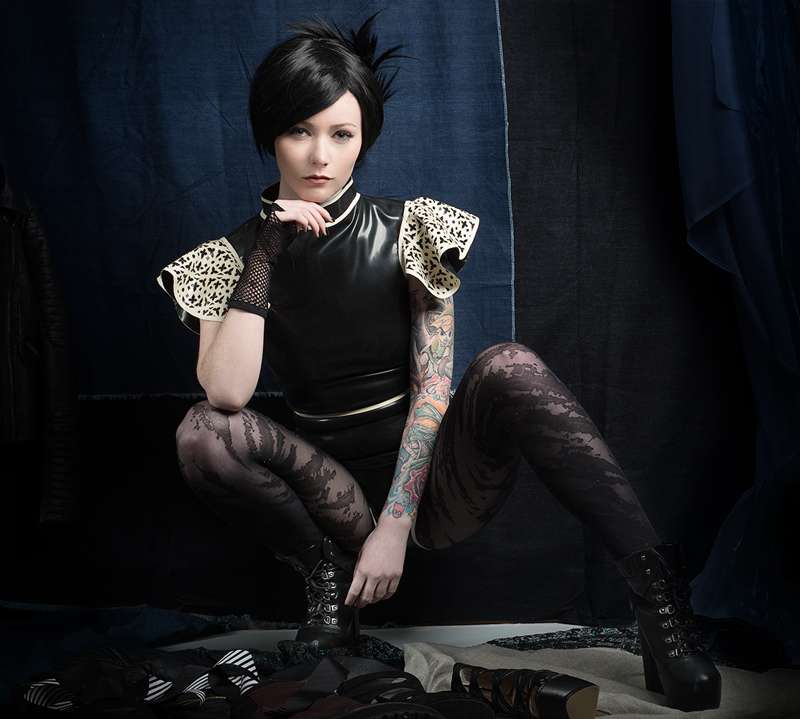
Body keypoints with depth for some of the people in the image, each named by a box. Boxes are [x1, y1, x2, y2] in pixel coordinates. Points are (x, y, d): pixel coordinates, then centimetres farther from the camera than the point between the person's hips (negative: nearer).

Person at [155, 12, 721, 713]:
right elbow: (228, 394, -17)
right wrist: (263, 258, -19)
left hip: (434, 476, -1)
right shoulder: (235, 255, 0)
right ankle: (330, 569, -9)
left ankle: (655, 585, -37)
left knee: (509, 366, -32)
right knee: (202, 434, -26)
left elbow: (433, 385, -11)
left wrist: (396, 523, -20)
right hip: (337, 489, 1)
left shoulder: (410, 229, -3)